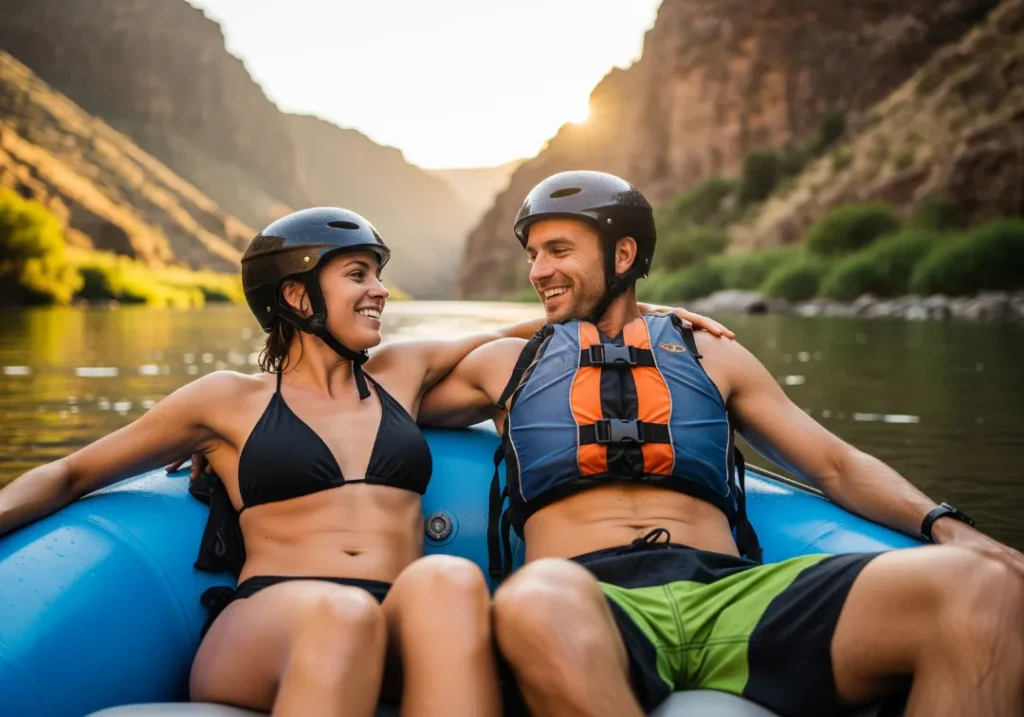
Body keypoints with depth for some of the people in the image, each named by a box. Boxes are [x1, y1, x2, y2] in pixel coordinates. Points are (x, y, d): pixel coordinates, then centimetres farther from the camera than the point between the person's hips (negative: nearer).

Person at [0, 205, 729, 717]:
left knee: (449, 581, -34)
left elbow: (512, 334, 36)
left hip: (395, 639, 2)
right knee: (339, 611, -39)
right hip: (262, 634, -2)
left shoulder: (400, 372, 22)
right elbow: (71, 475, 19)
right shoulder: (231, 400, 14)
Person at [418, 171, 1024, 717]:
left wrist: (945, 526, 3)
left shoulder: (712, 357, 25)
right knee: (534, 605, -44)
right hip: (589, 607, -1)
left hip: (733, 594, 2)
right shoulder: (508, 365, 25)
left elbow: (837, 465, 19)